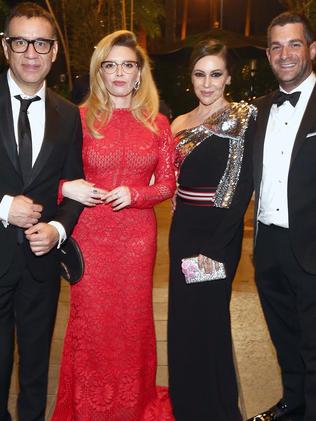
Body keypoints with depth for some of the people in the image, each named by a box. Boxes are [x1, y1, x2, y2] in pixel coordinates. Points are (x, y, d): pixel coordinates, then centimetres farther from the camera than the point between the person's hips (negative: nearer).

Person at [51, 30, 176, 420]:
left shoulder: (158, 124, 4)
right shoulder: (81, 118, -1)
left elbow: (167, 184, 6)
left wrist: (134, 194, -11)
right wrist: (67, 188, -16)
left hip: (138, 234, 2)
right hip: (90, 233, -1)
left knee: (134, 319, 11)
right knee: (90, 321, 5)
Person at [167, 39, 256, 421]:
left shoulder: (241, 118, -9)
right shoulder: (180, 123, 10)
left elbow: (243, 187, -14)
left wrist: (216, 246, -18)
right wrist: (182, 230, 4)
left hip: (219, 233, -6)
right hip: (182, 229, 6)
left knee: (208, 319, 3)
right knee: (183, 318, 15)